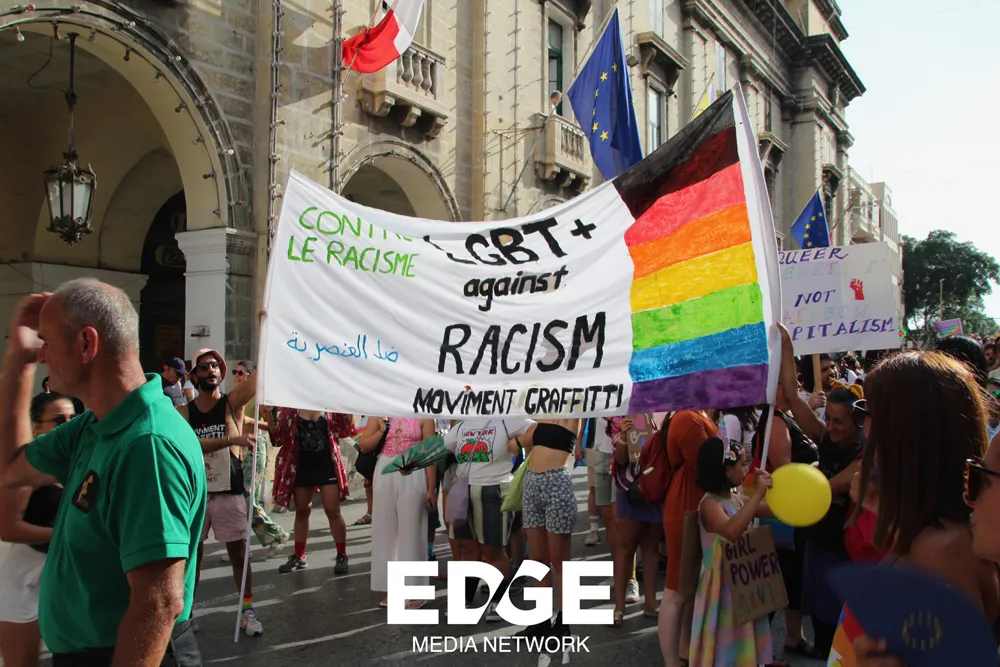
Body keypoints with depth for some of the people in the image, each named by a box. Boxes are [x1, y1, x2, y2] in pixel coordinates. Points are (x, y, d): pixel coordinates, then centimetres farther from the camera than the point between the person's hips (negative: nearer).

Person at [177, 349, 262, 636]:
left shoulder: (232, 402, -1)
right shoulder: (183, 413, 1)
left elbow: (259, 375, -15)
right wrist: (232, 439, -29)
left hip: (229, 491, -1)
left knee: (238, 551, 2)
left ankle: (247, 610, 13)